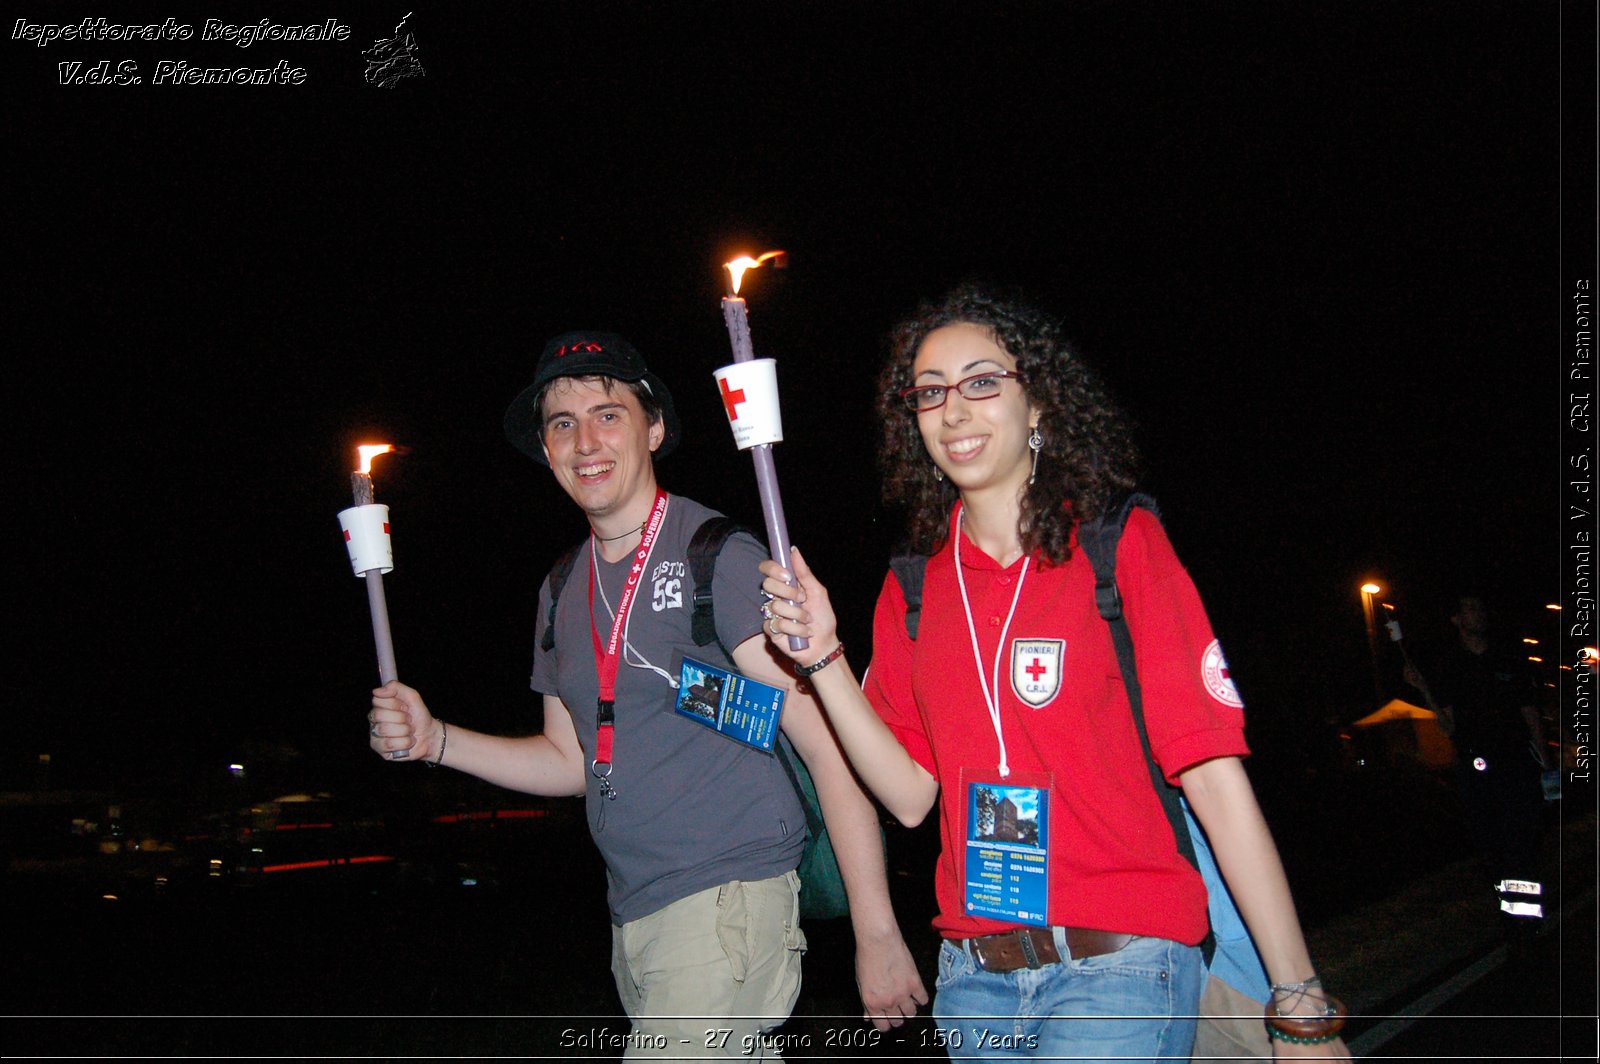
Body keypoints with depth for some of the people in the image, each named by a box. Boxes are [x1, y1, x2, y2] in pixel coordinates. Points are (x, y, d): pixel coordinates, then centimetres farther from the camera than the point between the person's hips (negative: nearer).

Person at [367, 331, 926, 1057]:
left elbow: (831, 747, -15)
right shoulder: (564, 590, 12)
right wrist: (433, 740, 6)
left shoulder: (718, 559, -11)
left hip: (726, 905, -7)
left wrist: (876, 934, -17)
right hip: (632, 917, 7)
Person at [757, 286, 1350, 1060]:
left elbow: (1213, 773, -9)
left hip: (1119, 966, -4)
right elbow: (911, 792, 4)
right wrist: (823, 658, -8)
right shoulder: (913, 587, 7)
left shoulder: (1122, 544, -4)